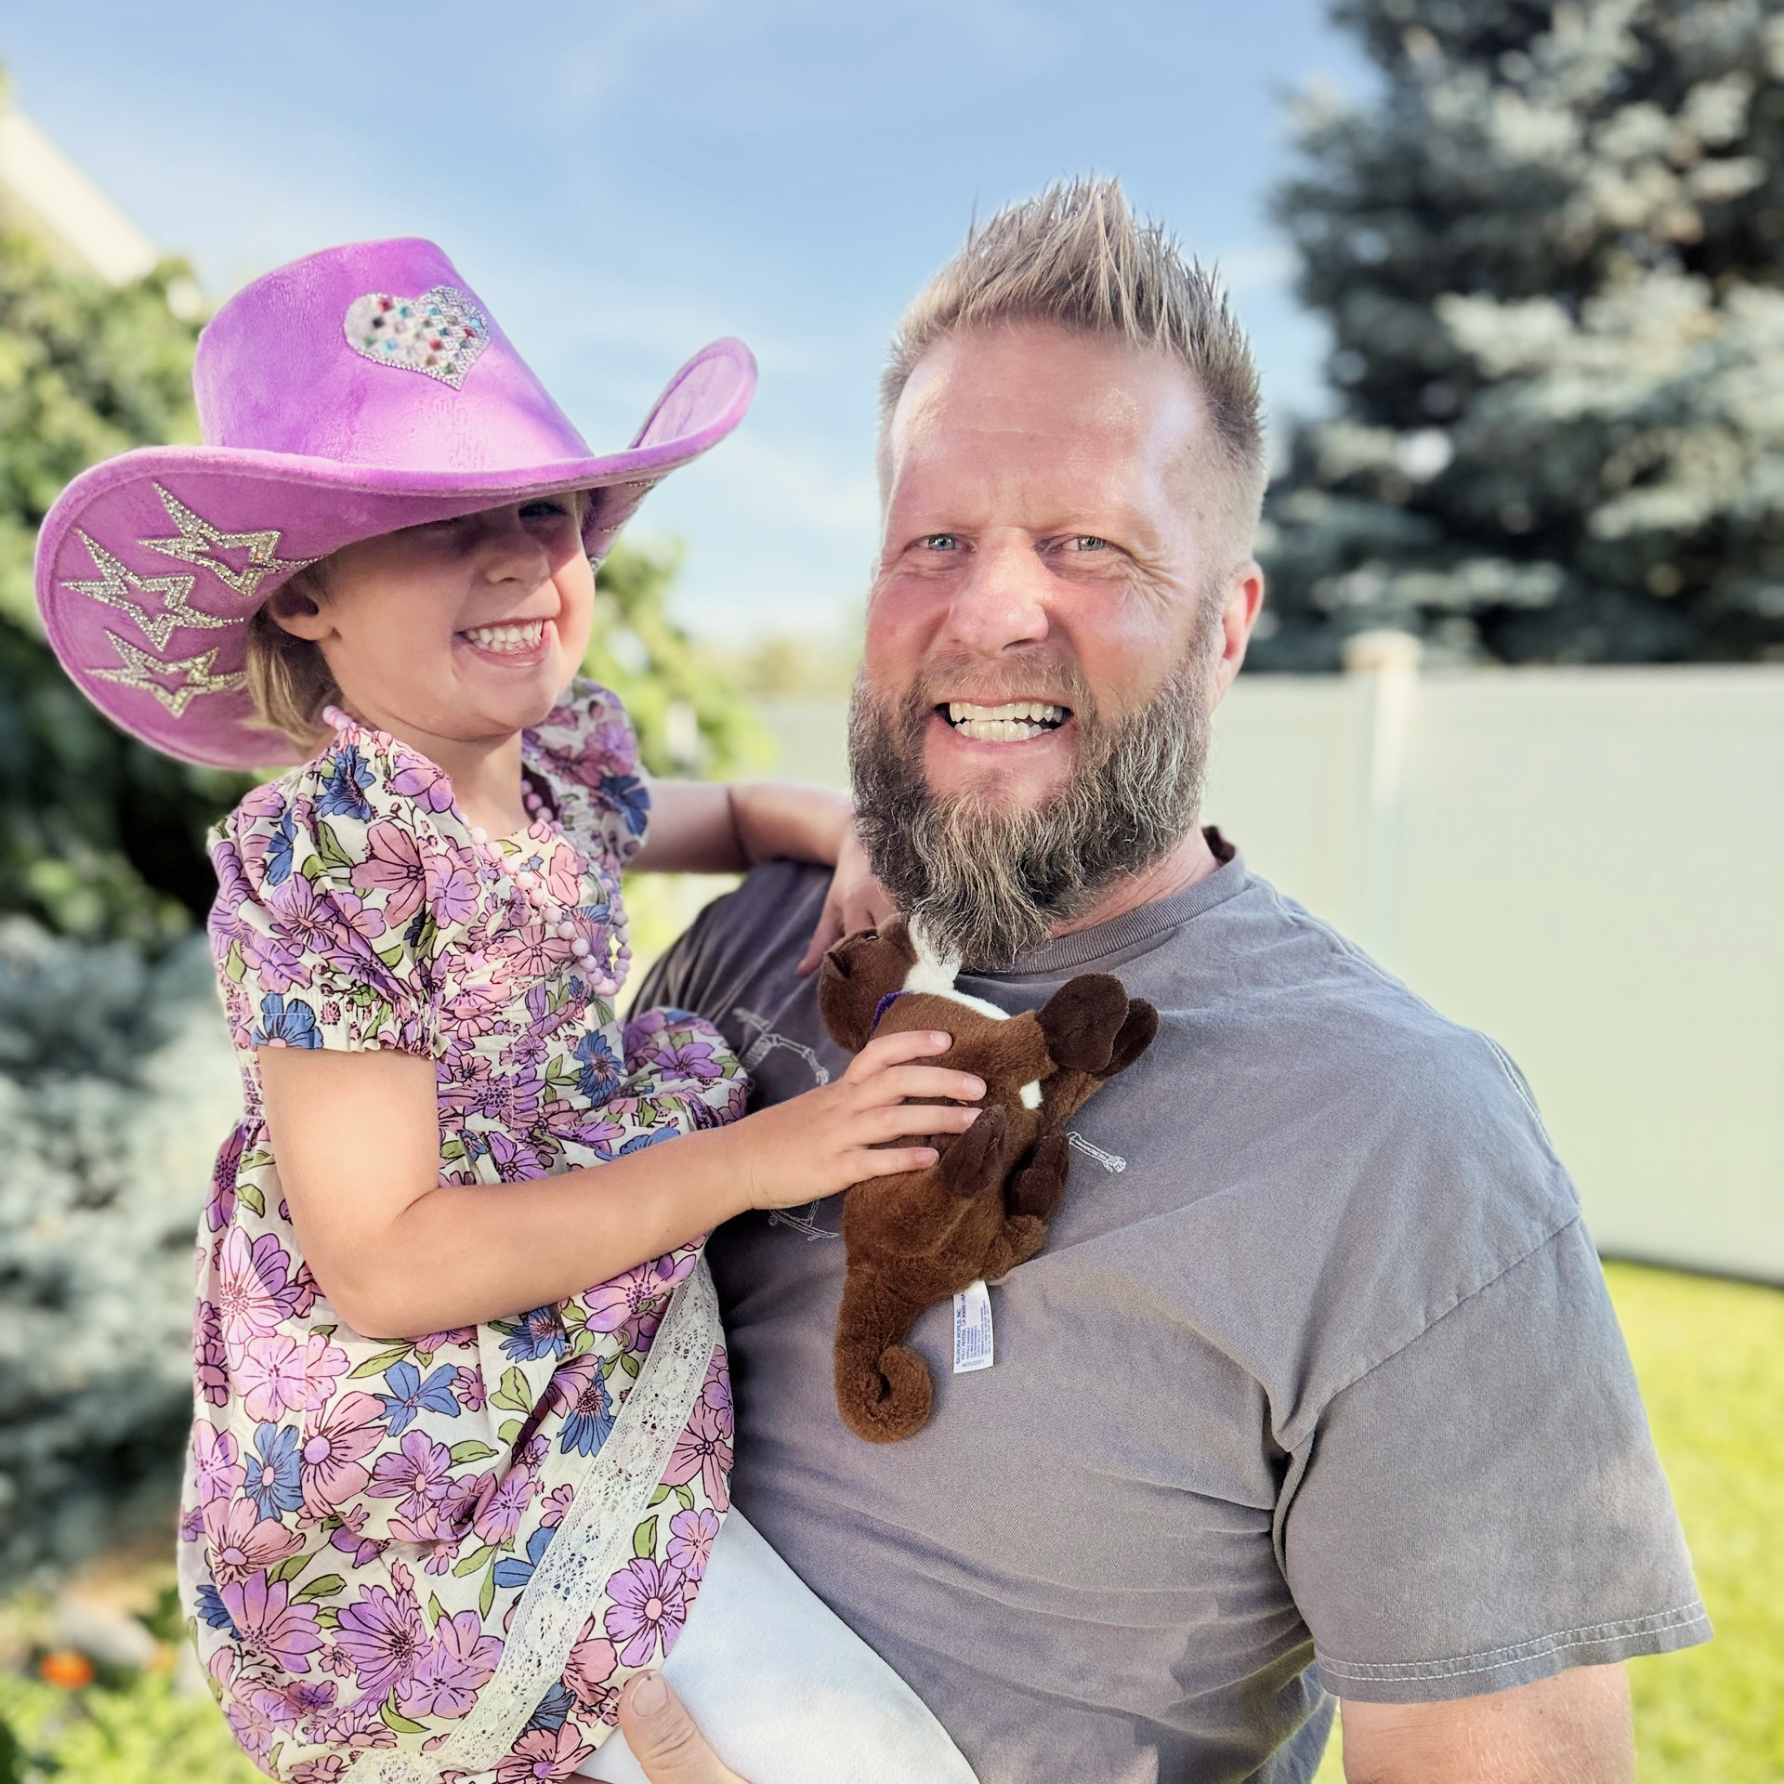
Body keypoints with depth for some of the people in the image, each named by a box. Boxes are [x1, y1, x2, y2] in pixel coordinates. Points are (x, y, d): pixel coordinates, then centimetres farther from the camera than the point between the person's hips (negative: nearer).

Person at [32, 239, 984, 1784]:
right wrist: (748, 1160, -25)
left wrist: (851, 829, -2)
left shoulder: (565, 773, -1)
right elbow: (382, 1264, -23)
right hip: (431, 1468, -7)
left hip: (597, 1383, 7)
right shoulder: (315, 862, -21)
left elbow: (730, 813, 22)